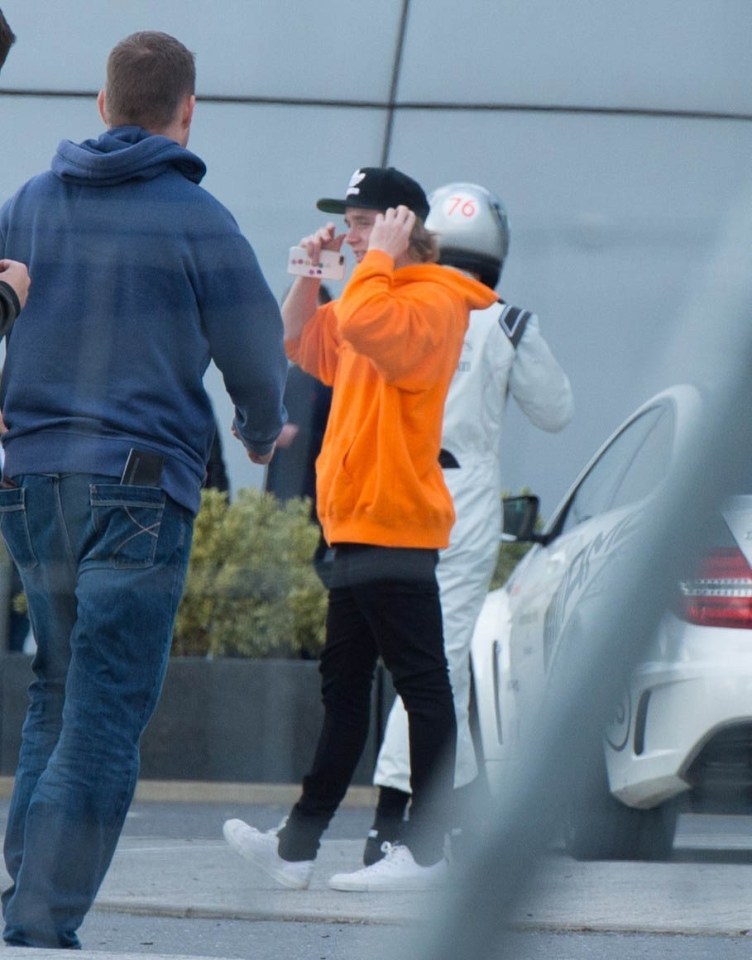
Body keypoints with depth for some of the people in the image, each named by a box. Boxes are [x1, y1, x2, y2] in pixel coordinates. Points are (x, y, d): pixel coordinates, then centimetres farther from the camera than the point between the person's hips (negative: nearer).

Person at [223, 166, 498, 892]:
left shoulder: (432, 301, -11)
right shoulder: (383, 297, 20)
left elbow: (362, 323, -30)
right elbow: (299, 342, 27)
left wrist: (382, 256, -15)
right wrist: (310, 272, 13)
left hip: (394, 525, -11)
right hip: (358, 526, 11)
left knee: (419, 683, -8)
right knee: (343, 685, 12)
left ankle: (425, 852, -9)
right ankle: (299, 845, 15)